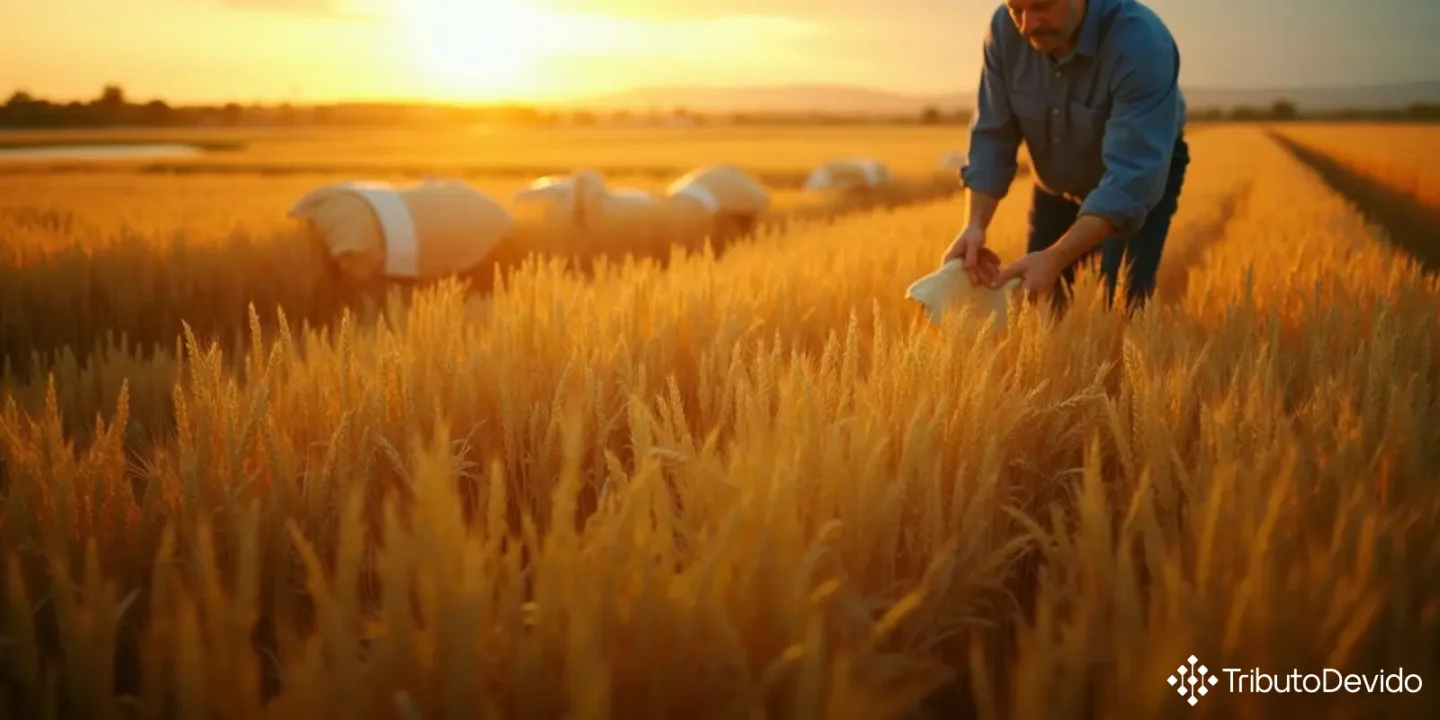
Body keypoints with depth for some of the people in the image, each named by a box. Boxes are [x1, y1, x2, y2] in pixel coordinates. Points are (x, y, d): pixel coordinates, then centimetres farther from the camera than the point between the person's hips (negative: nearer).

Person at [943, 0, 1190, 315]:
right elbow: (991, 137, -19)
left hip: (1140, 178, -4)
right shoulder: (1005, 29, -23)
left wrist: (1055, 258, -52)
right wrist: (974, 225, -35)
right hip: (1057, 184, 4)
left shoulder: (1141, 43, -38)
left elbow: (1131, 176, -42)